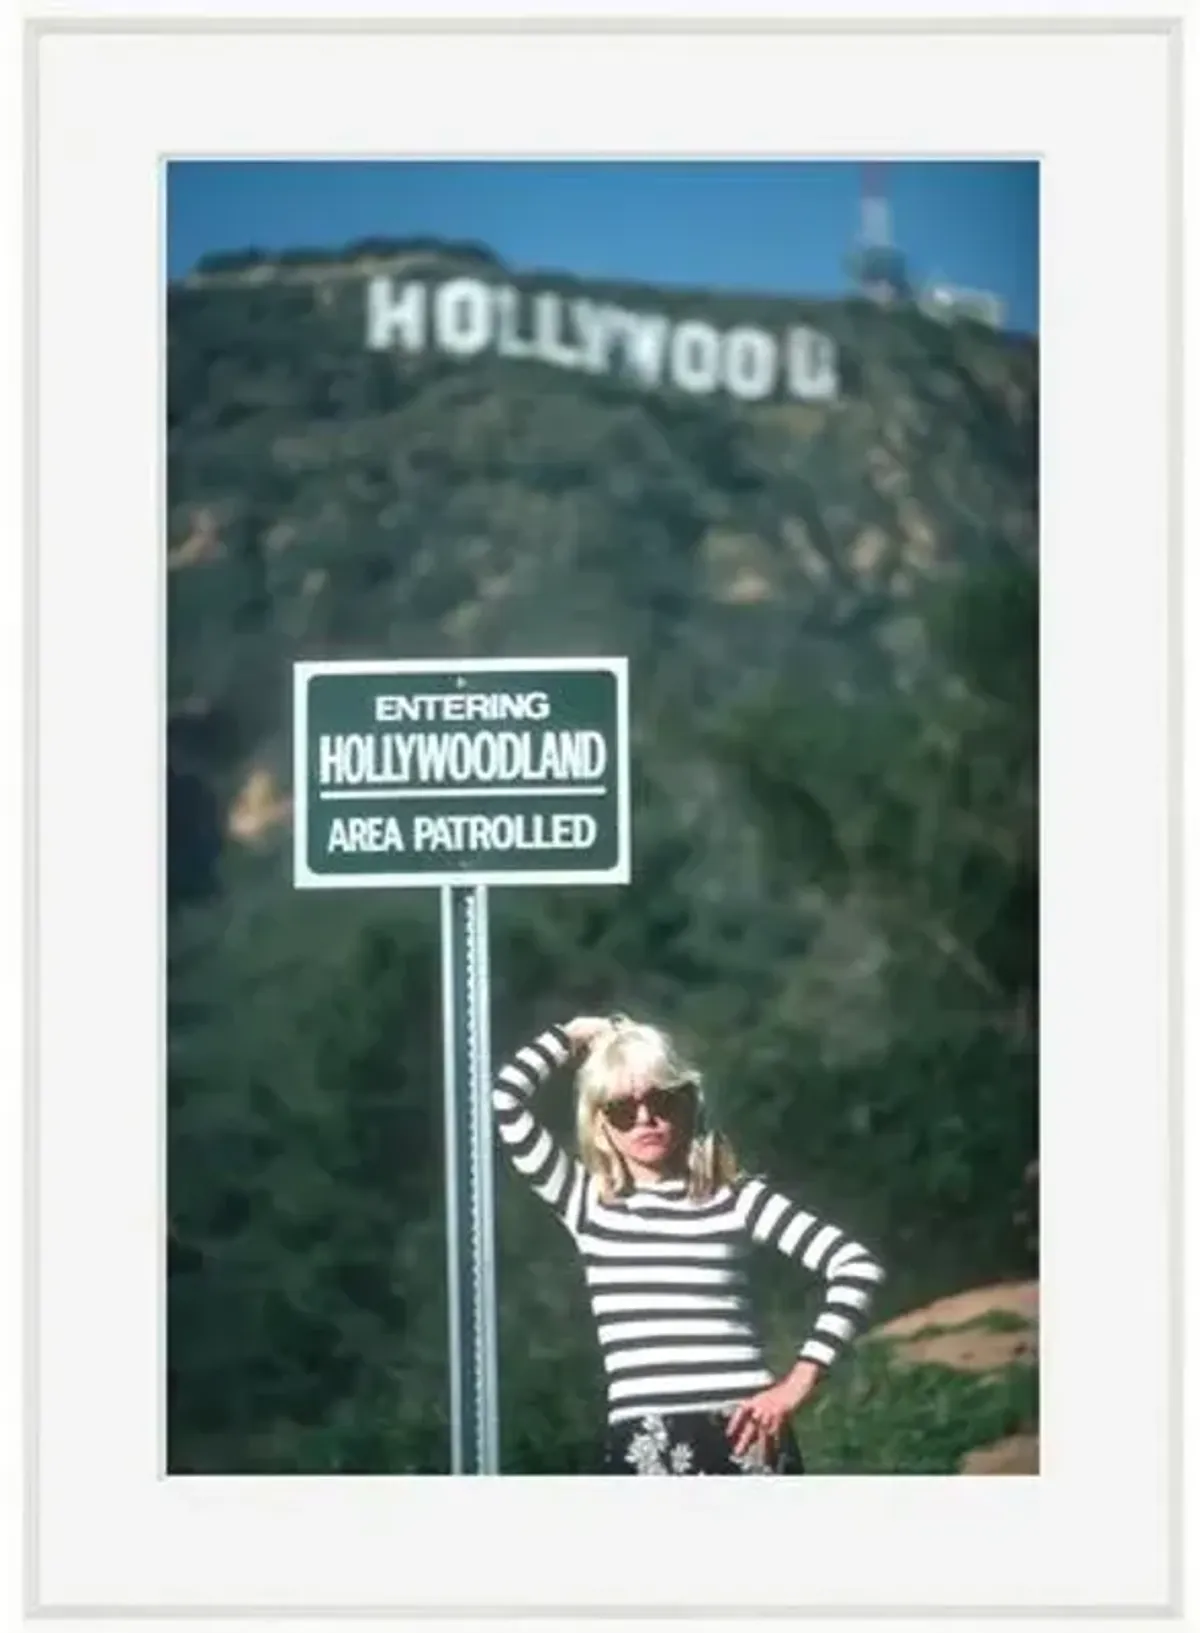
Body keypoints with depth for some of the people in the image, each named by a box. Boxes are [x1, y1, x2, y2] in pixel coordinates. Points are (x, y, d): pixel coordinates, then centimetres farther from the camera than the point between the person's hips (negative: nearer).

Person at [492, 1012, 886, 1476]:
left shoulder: (736, 1198, 7)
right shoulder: (586, 1202, 11)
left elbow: (857, 1264, 0)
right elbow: (505, 1098, 2)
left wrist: (800, 1378, -8)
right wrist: (573, 1035, 14)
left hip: (746, 1435, 0)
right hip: (644, 1450, 1)